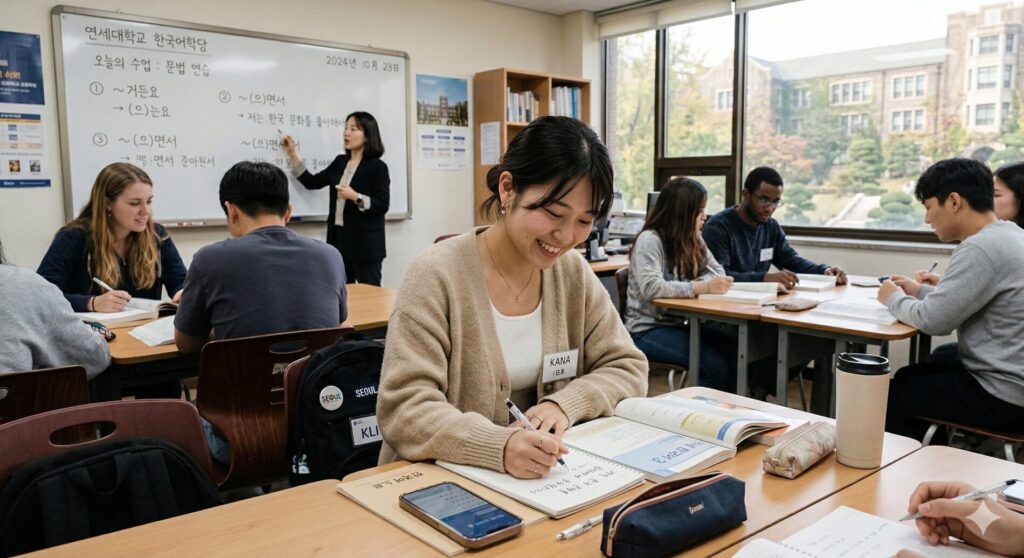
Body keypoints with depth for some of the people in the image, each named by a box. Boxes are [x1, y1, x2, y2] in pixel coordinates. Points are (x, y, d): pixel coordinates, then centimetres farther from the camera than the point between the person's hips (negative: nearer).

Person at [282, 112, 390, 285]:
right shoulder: (340, 162, 12)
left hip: (365, 242, -6)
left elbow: (382, 206, -12)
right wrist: (292, 154, 9)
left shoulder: (376, 167, -8)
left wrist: (355, 197, -22)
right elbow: (312, 182, 13)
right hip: (339, 238, 6)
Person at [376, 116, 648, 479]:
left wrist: (565, 404, -15)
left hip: (548, 478, 4)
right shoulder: (437, 276, -15)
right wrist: (500, 447, -34)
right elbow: (403, 409, -19)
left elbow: (628, 368, 3)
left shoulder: (574, 272, 0)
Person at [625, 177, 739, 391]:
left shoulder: (693, 240, 12)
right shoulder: (649, 239, -14)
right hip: (647, 329, -7)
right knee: (715, 364, -24)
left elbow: (718, 272, 9)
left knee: (736, 353, -17)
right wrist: (702, 287, -32)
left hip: (679, 323, 7)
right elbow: (651, 288, -28)